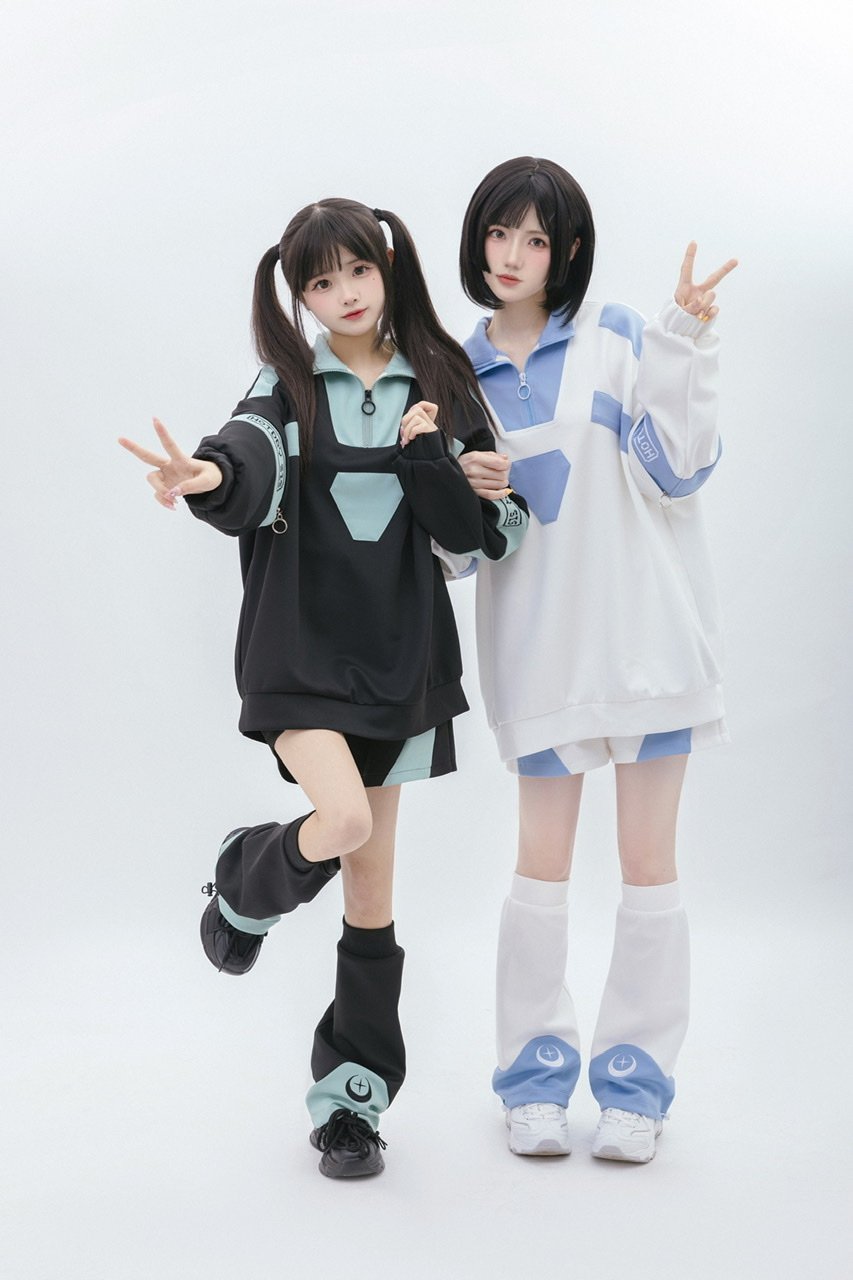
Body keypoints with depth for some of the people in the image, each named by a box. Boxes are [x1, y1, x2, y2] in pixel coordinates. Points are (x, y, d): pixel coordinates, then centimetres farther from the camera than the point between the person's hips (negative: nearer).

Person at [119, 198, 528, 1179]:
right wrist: (212, 477, -44)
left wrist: (427, 454, -14)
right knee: (343, 817, -25)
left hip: (398, 649, 2)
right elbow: (252, 454, -21)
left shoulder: (438, 389, 7)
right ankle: (245, 886, 11)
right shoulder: (289, 384, 2)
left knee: (371, 877, 6)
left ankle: (353, 1097, 17)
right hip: (298, 644, -2)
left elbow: (472, 535, 2)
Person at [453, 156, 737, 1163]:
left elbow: (677, 471, -10)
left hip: (644, 623, -2)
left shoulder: (615, 340, -2)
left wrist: (684, 349, -19)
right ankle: (535, 1078, 18)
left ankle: (635, 1081, 14)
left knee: (648, 859, 3)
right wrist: (465, 492, -10)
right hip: (540, 638, 2)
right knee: (542, 859, 6)